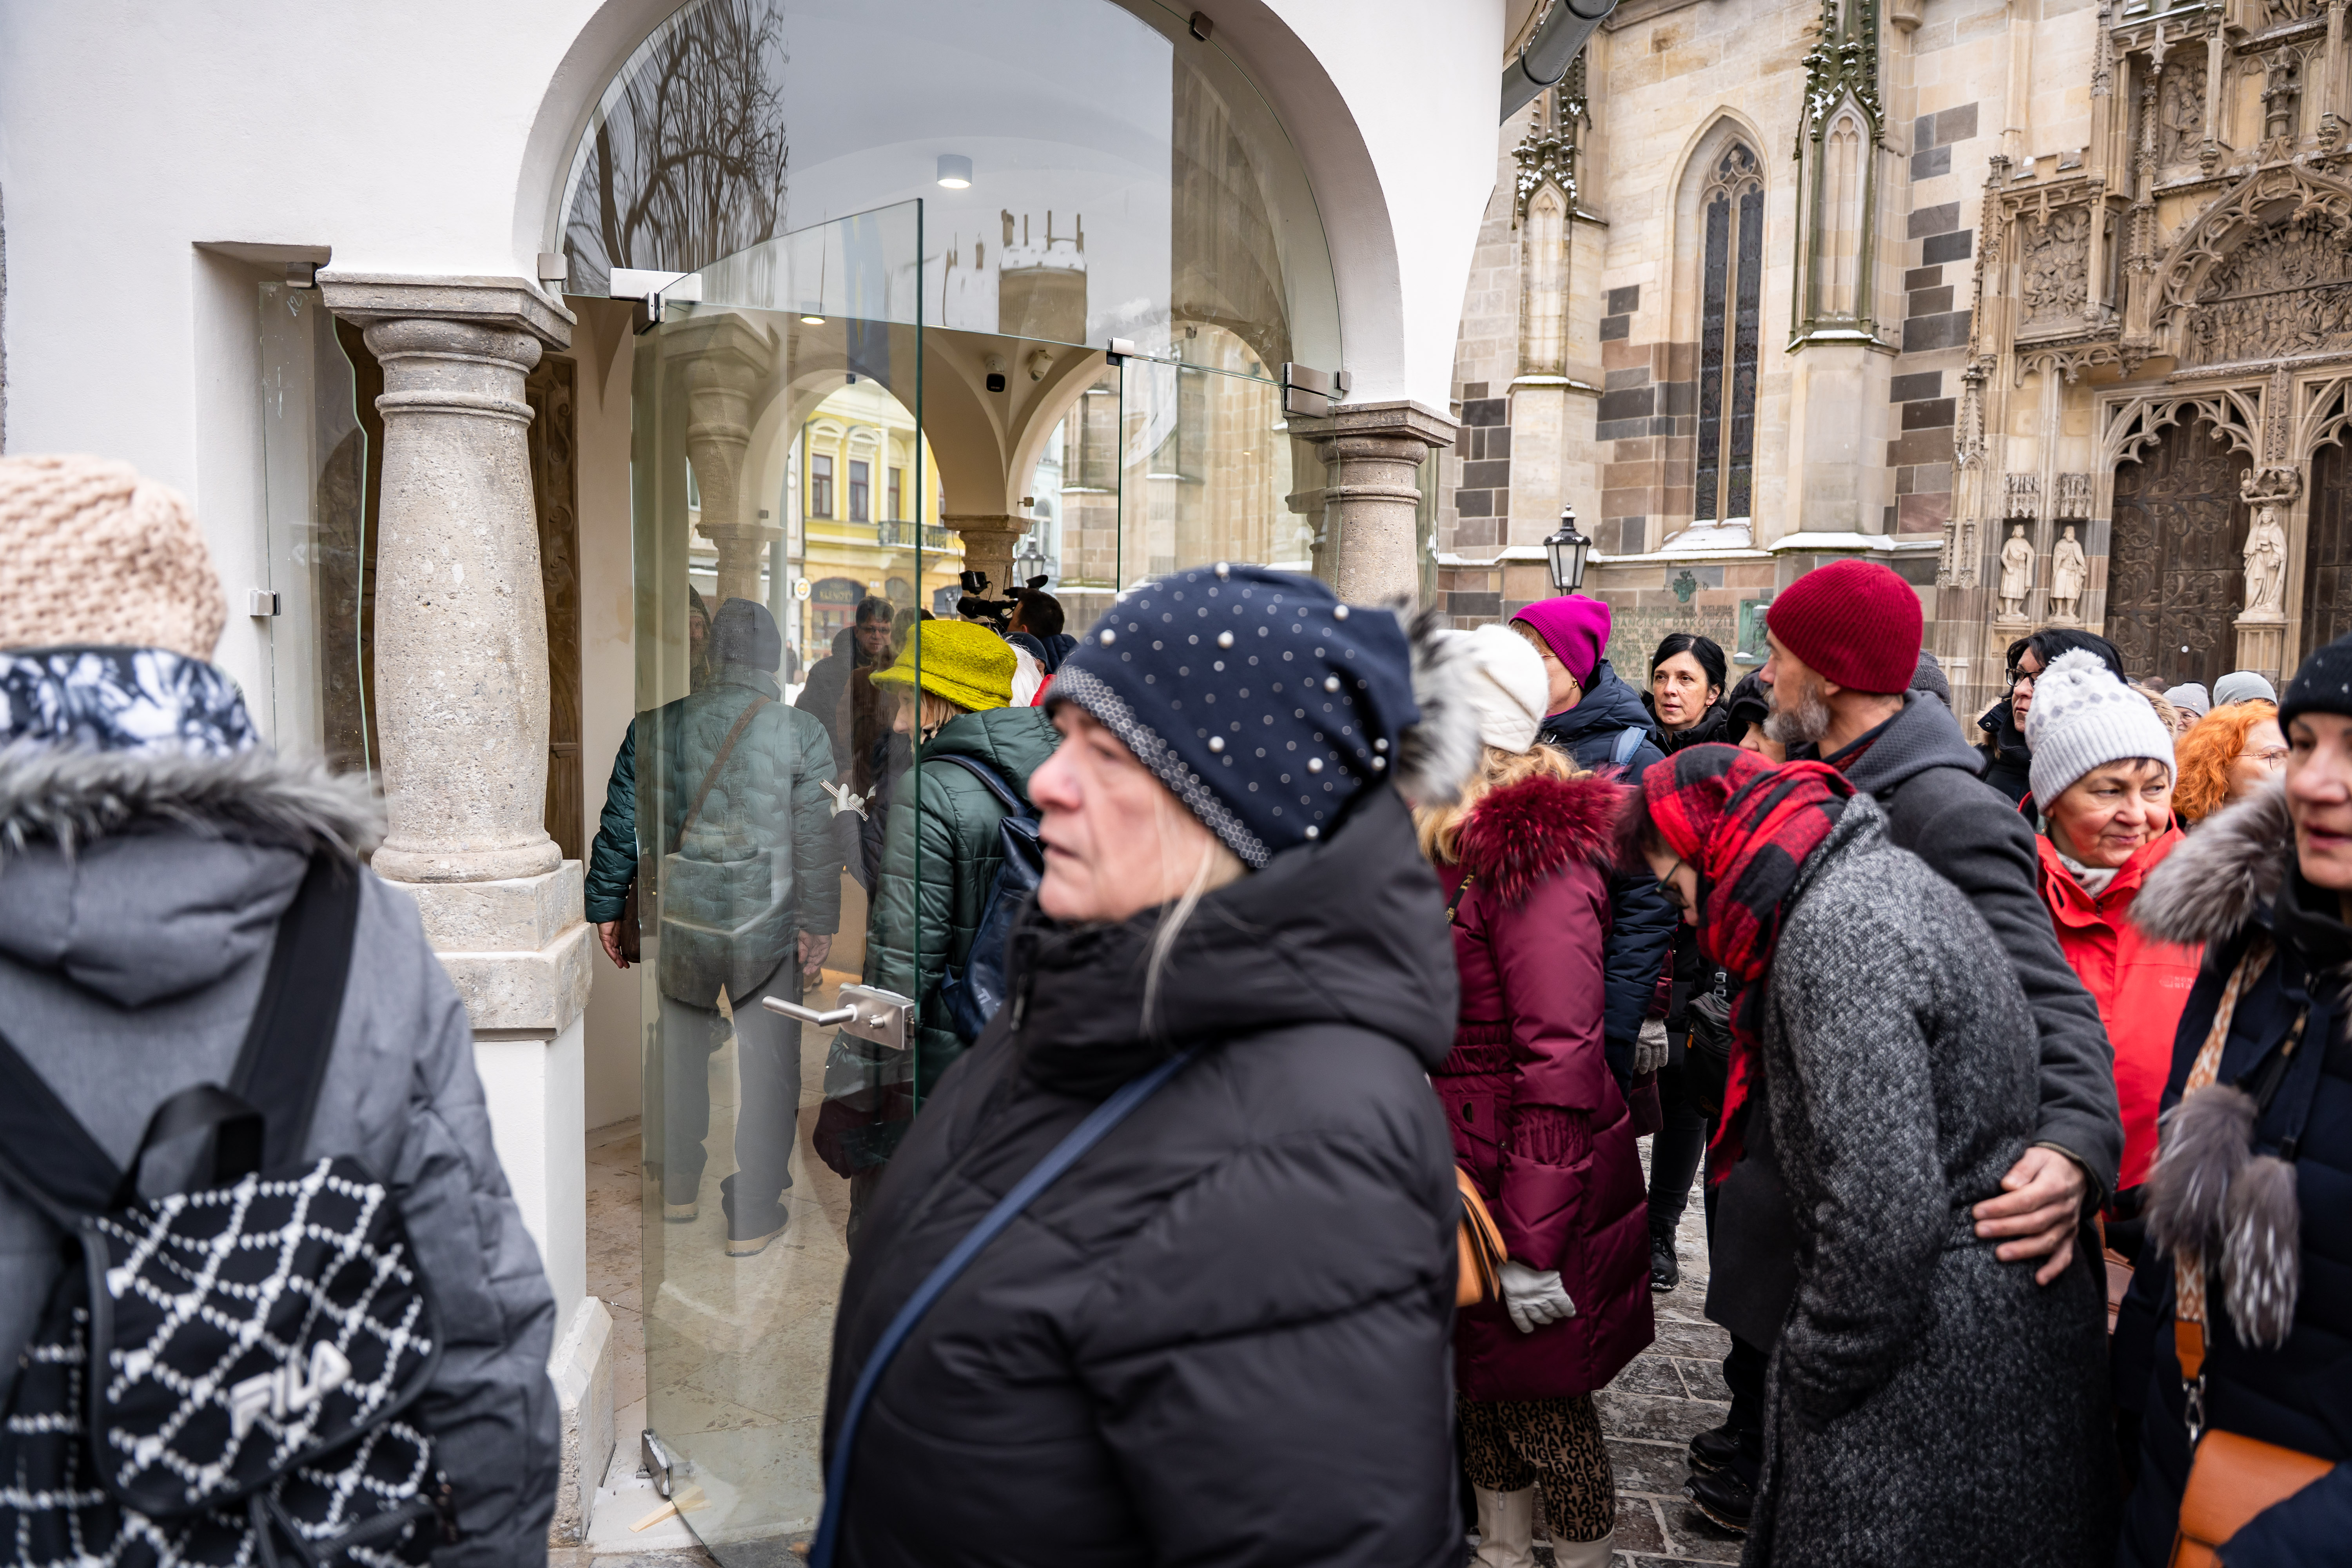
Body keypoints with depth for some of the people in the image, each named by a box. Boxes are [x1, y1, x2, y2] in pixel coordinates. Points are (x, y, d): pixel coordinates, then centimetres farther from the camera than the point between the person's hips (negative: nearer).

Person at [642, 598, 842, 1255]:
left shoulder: (667, 722, -3)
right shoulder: (802, 732, -7)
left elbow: (647, 821, -1)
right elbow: (815, 836, -7)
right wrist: (818, 924, 0)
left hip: (682, 909, 2)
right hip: (766, 913, -2)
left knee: (682, 1044, 21)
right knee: (766, 1063, 8)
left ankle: (680, 1190, 34)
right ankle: (753, 1218, 15)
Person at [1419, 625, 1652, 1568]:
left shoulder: (1533, 859, -22)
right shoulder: (1452, 844, 7)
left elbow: (1560, 1063, -25)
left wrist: (1533, 1239, -24)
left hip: (1532, 1178, -9)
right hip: (1462, 1170, 9)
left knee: (1543, 1402, 7)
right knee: (1480, 1384, 22)